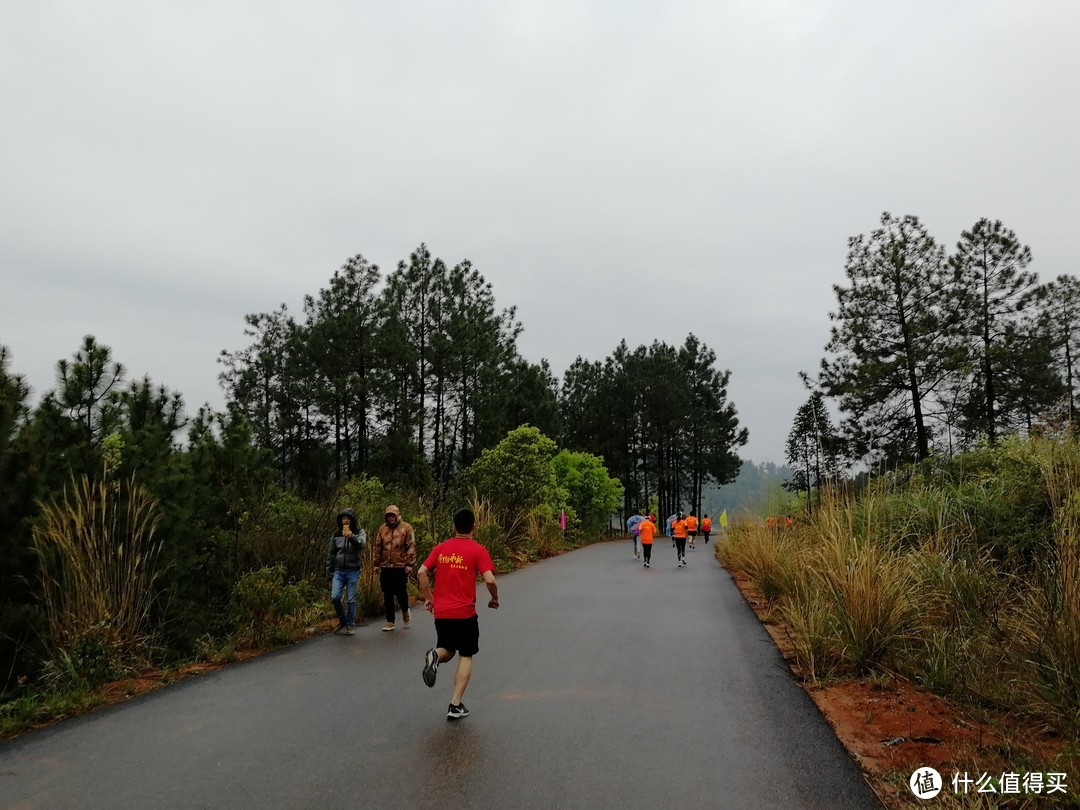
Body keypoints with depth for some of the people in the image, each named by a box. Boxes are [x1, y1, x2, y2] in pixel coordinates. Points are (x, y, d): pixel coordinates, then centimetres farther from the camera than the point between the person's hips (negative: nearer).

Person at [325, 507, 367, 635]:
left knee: (351, 600, 0)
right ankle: (342, 620, 14)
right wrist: (329, 573, 11)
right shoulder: (336, 535, 9)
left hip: (352, 571, -3)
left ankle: (350, 625, 13)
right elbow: (330, 555, 14)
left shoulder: (359, 532, 0)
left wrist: (351, 536, -42)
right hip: (338, 571, 3)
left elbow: (361, 543, -22)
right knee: (335, 597, -8)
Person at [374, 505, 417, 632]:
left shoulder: (406, 528, -3)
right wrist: (377, 564, 12)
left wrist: (409, 564, -10)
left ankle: (405, 611, 29)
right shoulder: (382, 529, 9)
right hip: (385, 567, 4)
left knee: (401, 592, -1)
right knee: (387, 596, 7)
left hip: (401, 567, -4)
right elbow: (378, 547, 14)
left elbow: (411, 547, -5)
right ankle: (390, 621, 17)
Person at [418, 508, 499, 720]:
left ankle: (434, 656, -13)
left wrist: (429, 597, 13)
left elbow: (421, 572, 2)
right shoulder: (478, 550, -6)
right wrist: (495, 599, 3)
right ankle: (455, 706, 4)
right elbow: (489, 579, -15)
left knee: (447, 651, 22)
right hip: (465, 613, -4)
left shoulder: (441, 548, 5)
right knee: (466, 657, 10)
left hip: (441, 613, 4)